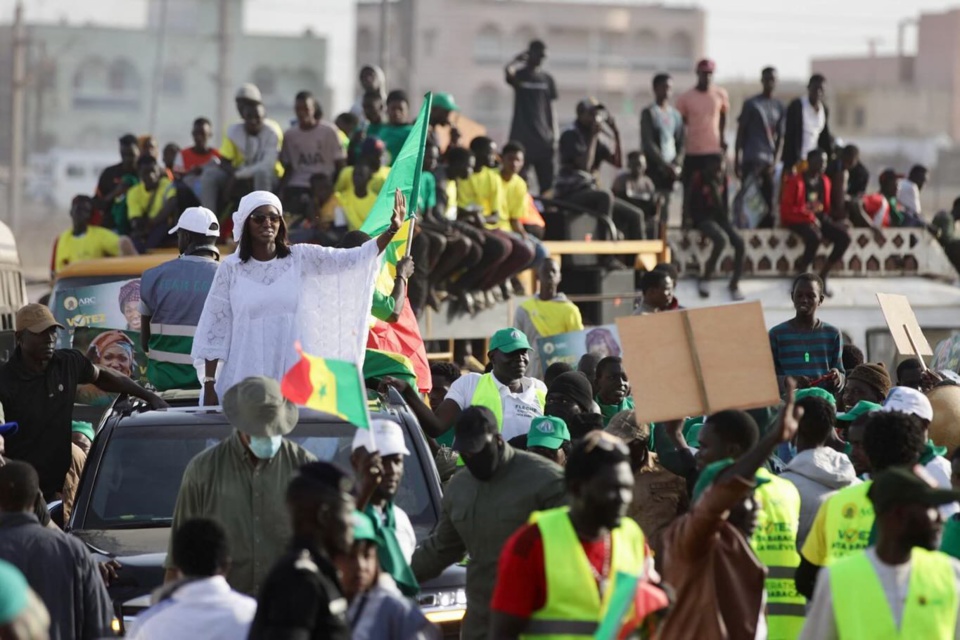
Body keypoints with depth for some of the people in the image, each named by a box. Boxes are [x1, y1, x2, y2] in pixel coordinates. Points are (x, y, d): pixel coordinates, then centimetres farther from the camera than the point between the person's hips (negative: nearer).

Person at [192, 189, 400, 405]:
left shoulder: (301, 258, 4)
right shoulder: (231, 268, 1)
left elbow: (353, 259, -4)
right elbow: (215, 327, 4)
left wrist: (391, 231, -18)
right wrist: (209, 383, 0)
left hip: (293, 374, 1)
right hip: (246, 378, -1)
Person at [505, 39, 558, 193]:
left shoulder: (547, 79, 12)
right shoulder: (519, 75, 3)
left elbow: (551, 108, 12)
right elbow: (508, 71, -22)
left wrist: (554, 137, 5)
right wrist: (519, 58, -6)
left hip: (543, 138, 3)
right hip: (522, 138, -3)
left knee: (547, 184, -2)